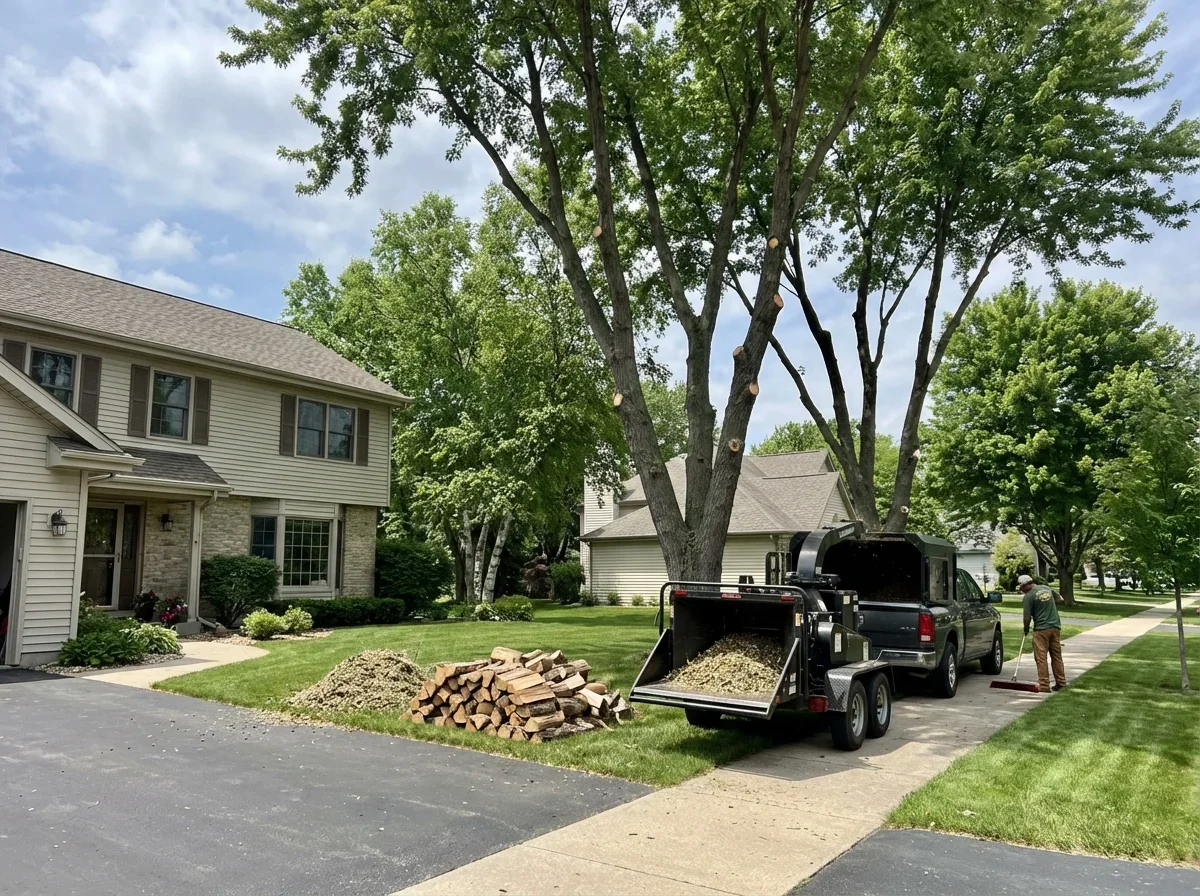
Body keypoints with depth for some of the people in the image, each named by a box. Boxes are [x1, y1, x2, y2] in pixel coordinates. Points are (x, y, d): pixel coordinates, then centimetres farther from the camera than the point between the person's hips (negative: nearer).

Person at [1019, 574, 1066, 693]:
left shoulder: (1029, 596, -11)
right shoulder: (1047, 588, 9)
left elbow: (1027, 617, -11)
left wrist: (1026, 629, 5)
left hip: (1041, 629, -7)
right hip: (1055, 627, 7)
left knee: (1041, 658, -1)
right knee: (1057, 656, 13)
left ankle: (1044, 685, -1)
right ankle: (1061, 683, 17)